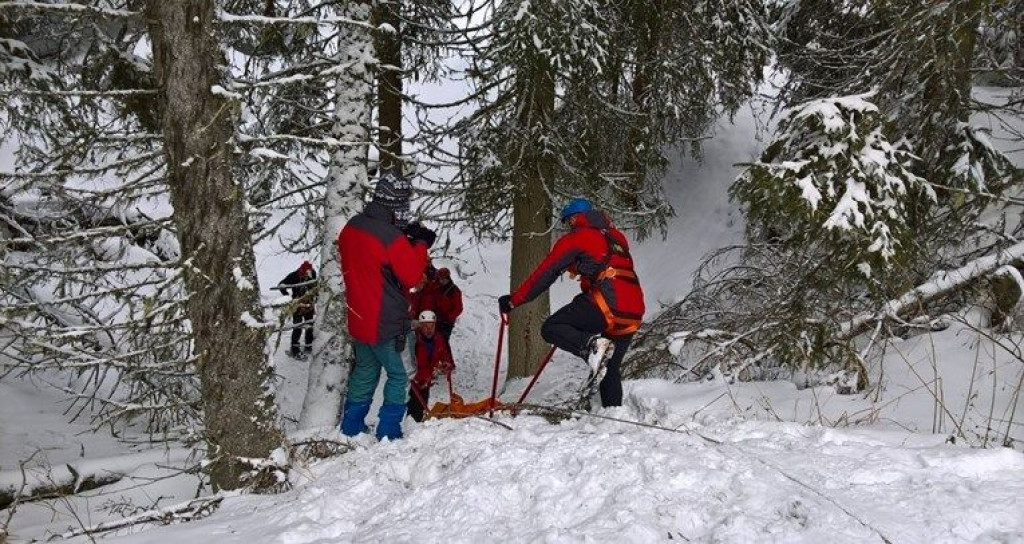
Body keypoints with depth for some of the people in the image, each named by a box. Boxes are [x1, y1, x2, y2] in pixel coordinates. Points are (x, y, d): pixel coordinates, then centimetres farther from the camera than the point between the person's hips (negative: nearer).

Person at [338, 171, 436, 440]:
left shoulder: (351, 228, 2)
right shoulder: (392, 238, -23)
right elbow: (412, 275, -15)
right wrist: (420, 244, -3)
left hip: (358, 320, 8)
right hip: (385, 324, -8)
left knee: (365, 371, 22)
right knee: (398, 376, 7)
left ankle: (352, 426, 28)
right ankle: (389, 432, 7)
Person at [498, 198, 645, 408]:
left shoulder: (576, 237, 6)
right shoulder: (617, 237, 27)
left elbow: (545, 273, 4)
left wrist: (513, 300, 9)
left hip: (607, 302, -7)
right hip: (633, 313, 7)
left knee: (550, 329, -2)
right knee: (610, 370, 19)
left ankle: (592, 344, -25)